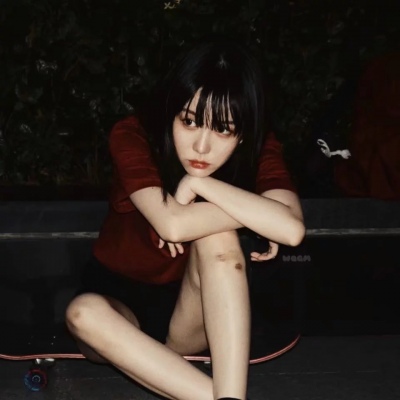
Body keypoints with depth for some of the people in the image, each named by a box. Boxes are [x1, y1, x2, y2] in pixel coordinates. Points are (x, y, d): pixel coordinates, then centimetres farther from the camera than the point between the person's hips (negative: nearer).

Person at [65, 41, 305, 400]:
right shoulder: (132, 137, -20)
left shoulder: (260, 150, -15)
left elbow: (292, 230, -35)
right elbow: (172, 225, -35)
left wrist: (199, 184, -31)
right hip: (119, 301, 0)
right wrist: (253, 211, -25)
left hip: (190, 316, 0)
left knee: (217, 237, -32)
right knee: (84, 313, -36)